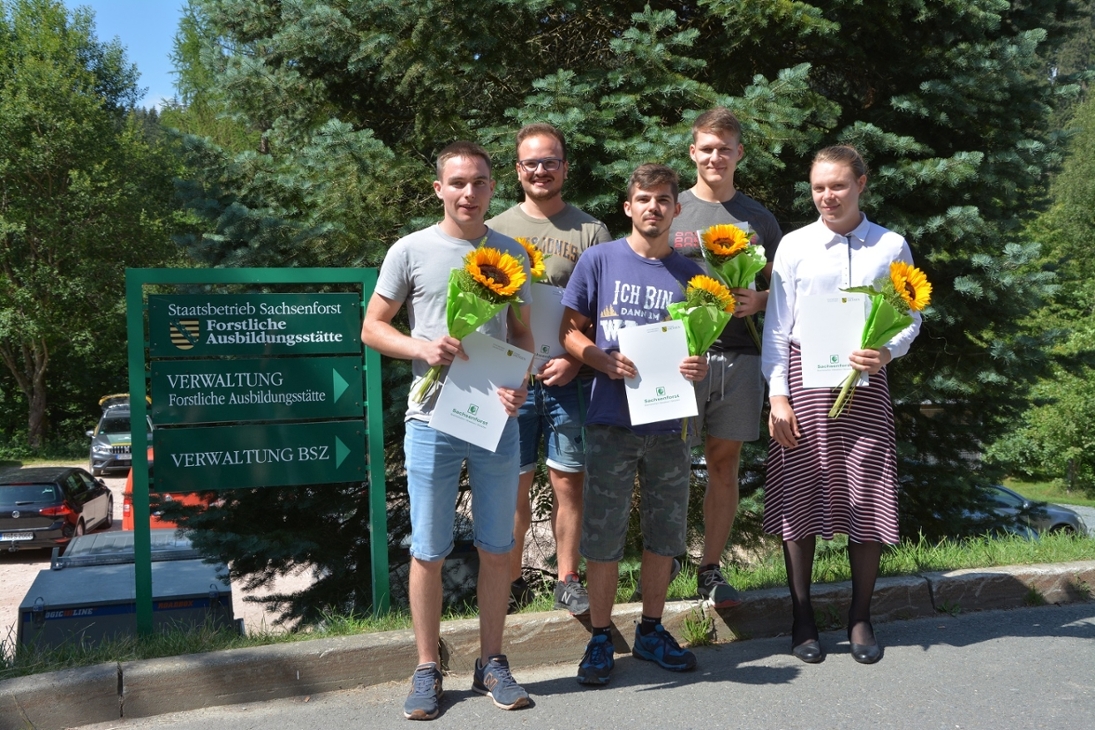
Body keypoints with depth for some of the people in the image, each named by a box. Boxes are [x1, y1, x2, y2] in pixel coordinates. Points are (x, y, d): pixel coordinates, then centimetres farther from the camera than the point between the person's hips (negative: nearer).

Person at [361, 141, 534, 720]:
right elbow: (372, 328, 3)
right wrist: (421, 347, -15)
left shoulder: (511, 253, 7)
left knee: (497, 547, 10)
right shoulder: (411, 251, -1)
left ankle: (491, 663, 25)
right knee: (428, 552, 5)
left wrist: (519, 381, -6)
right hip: (432, 422, -2)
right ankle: (427, 669, 20)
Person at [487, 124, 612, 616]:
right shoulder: (496, 230, 10)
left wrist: (575, 359, -10)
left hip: (570, 378, -1)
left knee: (568, 483, 5)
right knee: (513, 485, 5)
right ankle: (512, 581, 19)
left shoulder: (590, 232, 5)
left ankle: (568, 580, 18)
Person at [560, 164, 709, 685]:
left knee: (665, 533, 11)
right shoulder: (599, 259, 0)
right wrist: (605, 362, -17)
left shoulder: (689, 274, 8)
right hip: (612, 420, -3)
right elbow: (570, 330, 1)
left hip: (668, 422, 3)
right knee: (603, 535, 3)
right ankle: (600, 638, 18)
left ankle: (651, 631, 28)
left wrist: (699, 366, -10)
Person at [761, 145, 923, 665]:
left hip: (864, 384, 1)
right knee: (798, 499, 2)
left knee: (867, 501, 3)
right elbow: (776, 326, 3)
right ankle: (801, 617, 17)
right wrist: (777, 394, -4)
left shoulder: (891, 247, 7)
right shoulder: (794, 246, 5)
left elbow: (911, 319, 9)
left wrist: (887, 352, -13)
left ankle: (860, 618, 20)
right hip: (804, 380, 0)